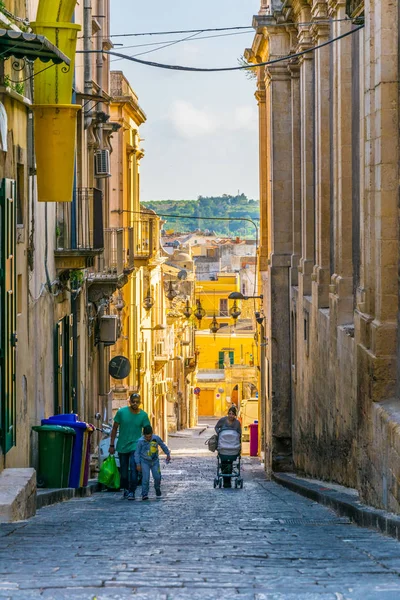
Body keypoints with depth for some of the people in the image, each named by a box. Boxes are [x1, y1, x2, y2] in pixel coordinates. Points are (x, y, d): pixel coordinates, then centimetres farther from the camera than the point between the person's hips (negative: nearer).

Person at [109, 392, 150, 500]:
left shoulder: (143, 415, -4)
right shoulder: (121, 412, -4)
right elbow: (114, 428, 4)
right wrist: (112, 445, 2)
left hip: (135, 447, -2)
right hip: (122, 447, 2)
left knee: (133, 470, -14)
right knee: (123, 471, 11)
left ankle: (132, 492, -11)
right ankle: (126, 489, 30)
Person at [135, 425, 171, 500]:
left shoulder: (156, 438, -10)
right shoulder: (141, 441, -15)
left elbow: (163, 446, 9)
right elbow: (137, 453, -6)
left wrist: (168, 454, 16)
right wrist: (138, 464, -8)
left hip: (155, 461, 2)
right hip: (145, 461, -2)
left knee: (157, 477, -4)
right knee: (145, 478, -14)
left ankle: (157, 488, 27)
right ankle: (144, 494, -7)